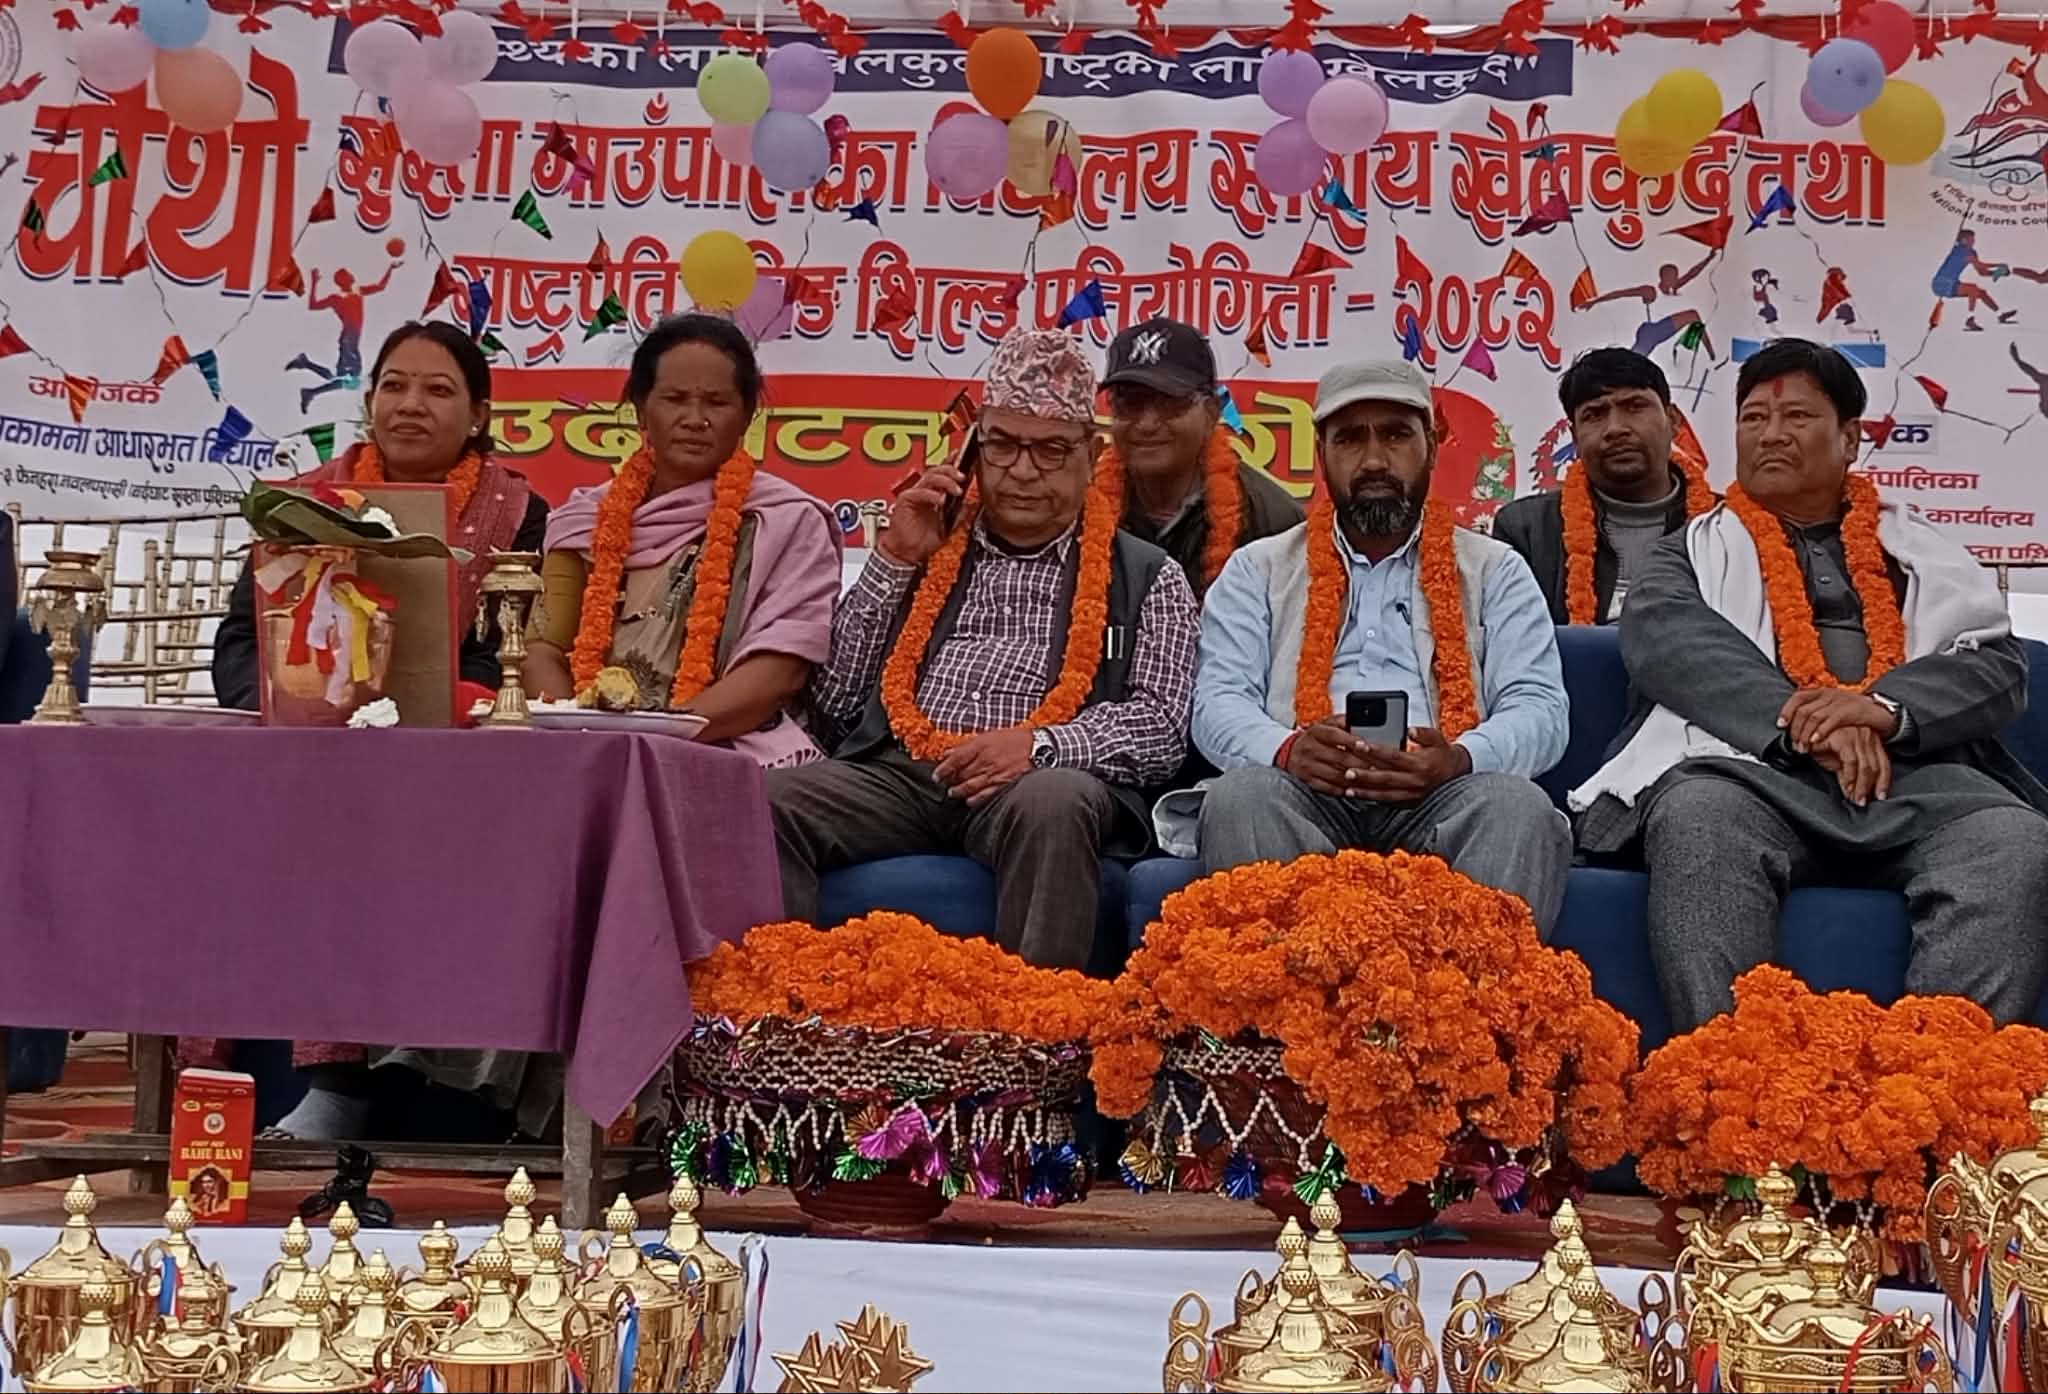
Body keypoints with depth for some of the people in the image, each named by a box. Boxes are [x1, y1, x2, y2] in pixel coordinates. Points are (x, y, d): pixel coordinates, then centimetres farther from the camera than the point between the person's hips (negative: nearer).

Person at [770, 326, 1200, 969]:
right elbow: (836, 702, 17)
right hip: (896, 772, 3)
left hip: (1041, 781, -2)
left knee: (1050, 802, -38)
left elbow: (1160, 728, 4)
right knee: (769, 800, -27)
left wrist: (1039, 743, -14)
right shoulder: (928, 547, 24)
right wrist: (893, 560, 9)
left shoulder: (1147, 576, 17)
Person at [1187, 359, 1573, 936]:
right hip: (1308, 796, 0)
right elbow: (1218, 705, 8)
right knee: (1238, 797, -33)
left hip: (1441, 799, 0)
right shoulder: (1258, 570, 22)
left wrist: (1460, 759, -16)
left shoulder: (1495, 571, 21)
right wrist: (1287, 750, -17)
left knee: (1520, 807, -32)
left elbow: (1540, 710, 8)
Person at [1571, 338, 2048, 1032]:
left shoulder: (1921, 551, 28)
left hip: (1916, 774, 2)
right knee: (1697, 818, -37)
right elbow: (1667, 643, 1)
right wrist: (1801, 722, -17)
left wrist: (1885, 707, -12)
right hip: (1751, 767, -1)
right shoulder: (1696, 550, 24)